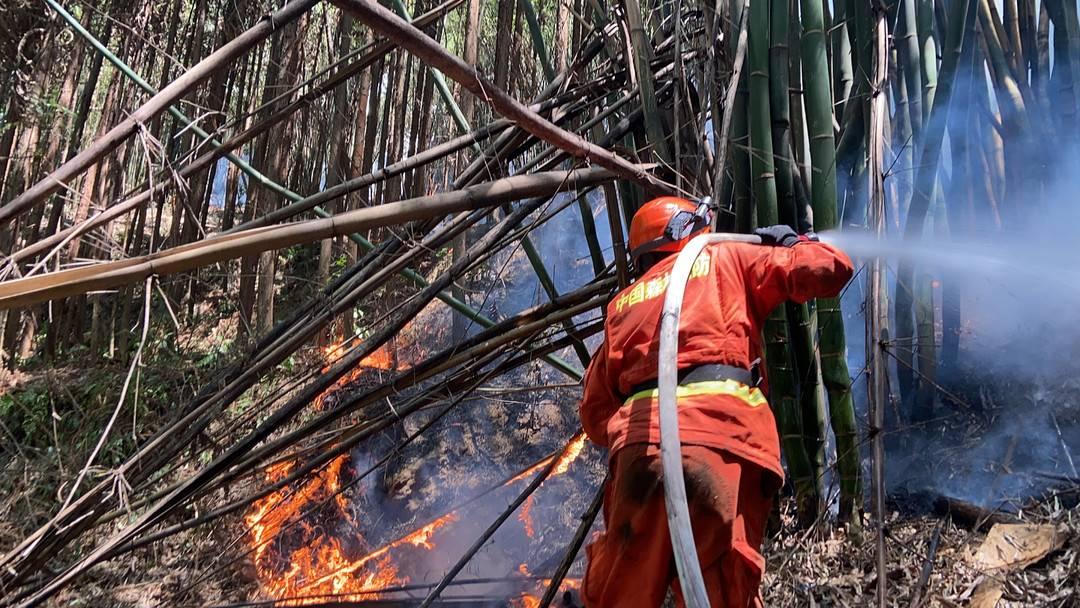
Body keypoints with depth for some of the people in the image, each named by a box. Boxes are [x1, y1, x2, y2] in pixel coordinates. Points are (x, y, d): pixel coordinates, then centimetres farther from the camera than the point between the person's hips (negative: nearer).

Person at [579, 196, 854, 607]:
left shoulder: (623, 302, 31)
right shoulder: (726, 259, 21)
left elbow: (595, 413, 25)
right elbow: (830, 268, 17)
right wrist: (792, 243, 34)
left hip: (638, 436, 3)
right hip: (722, 427, -3)